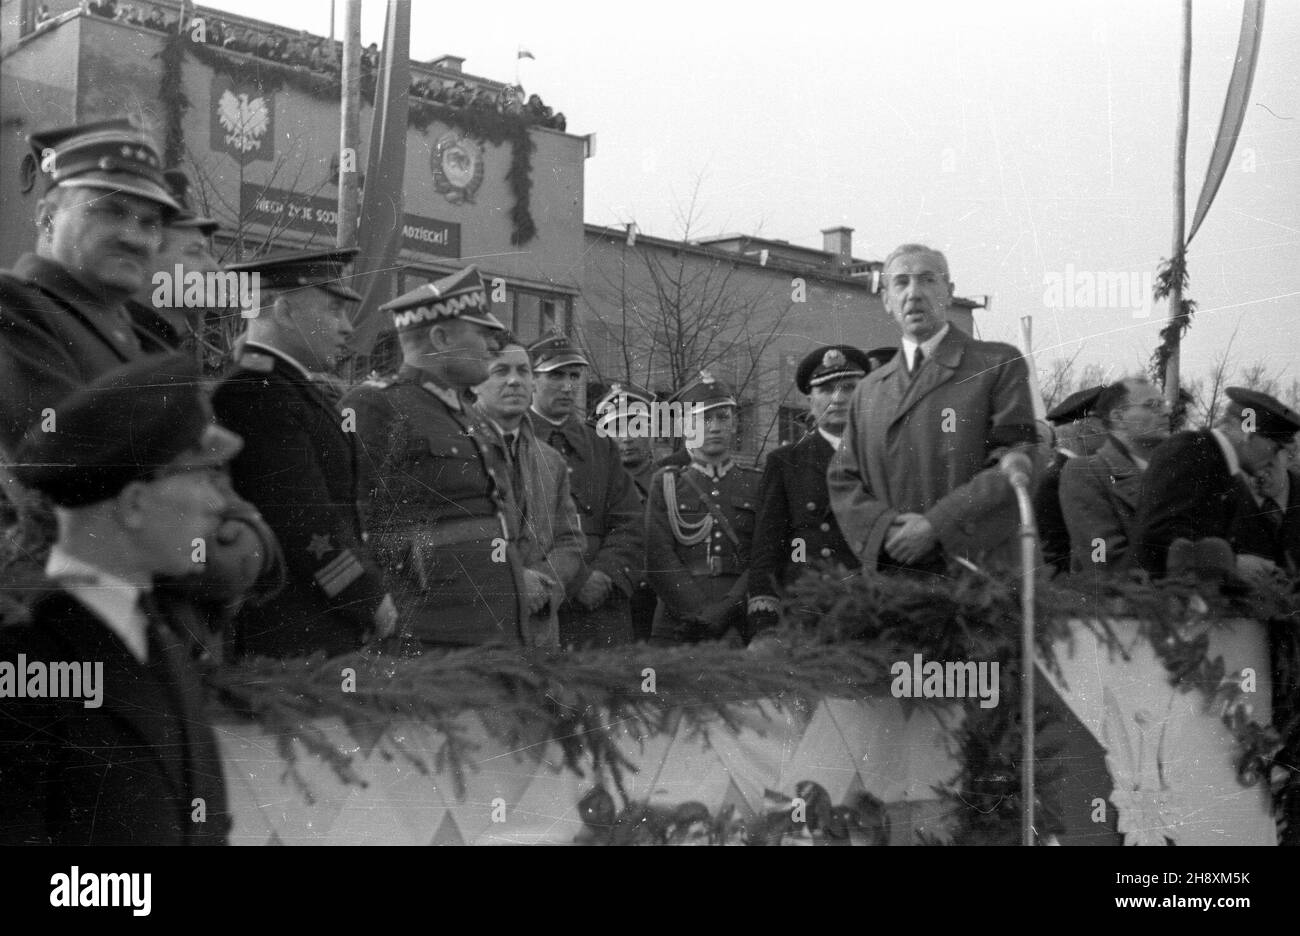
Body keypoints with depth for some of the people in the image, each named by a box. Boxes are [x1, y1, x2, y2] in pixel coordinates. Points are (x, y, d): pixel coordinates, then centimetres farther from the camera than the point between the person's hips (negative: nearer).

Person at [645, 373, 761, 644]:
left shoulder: (757, 486, 11)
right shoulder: (666, 484, 11)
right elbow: (659, 560, 1)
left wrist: (723, 611, -13)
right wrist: (700, 613, -11)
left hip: (741, 622, 0)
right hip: (676, 624, 0)